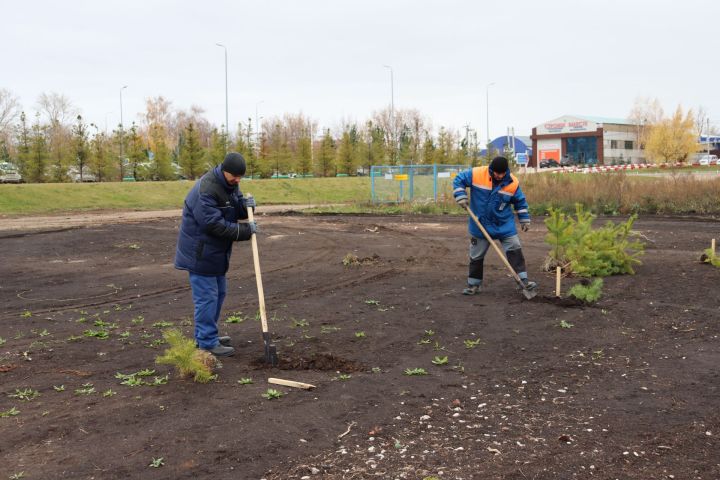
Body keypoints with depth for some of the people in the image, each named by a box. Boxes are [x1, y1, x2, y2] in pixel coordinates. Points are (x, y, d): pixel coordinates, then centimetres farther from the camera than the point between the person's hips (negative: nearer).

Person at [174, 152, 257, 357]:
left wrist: (246, 205, -12)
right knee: (207, 297, -6)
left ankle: (207, 336, 29)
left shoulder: (230, 184, 4)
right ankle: (207, 344, 2)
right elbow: (215, 225, -28)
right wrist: (246, 231, -21)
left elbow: (236, 209, 13)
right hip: (200, 252, -10)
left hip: (216, 251, 10)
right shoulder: (206, 190, -26)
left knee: (219, 292, 17)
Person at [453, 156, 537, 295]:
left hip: (505, 225, 0)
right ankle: (474, 284, 24)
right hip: (480, 225, 0)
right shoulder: (476, 174, -17)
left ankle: (523, 280, 0)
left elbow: (520, 202, 2)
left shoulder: (513, 183, -12)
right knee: (476, 256, 10)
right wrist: (461, 196, -16)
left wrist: (525, 219, 5)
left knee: (515, 250, -6)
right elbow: (458, 180, -3)